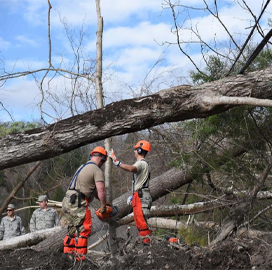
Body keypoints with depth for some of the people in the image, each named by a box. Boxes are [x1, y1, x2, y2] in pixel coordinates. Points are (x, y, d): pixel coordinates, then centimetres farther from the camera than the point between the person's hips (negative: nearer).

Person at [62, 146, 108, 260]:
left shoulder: (83, 166, 23)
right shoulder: (97, 170, -6)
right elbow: (101, 190, -16)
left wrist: (101, 201, 28)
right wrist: (103, 206, -3)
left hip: (66, 201, 9)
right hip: (78, 203, -9)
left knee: (72, 229, 17)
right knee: (83, 229, -5)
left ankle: (68, 254, 19)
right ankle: (80, 257, -7)